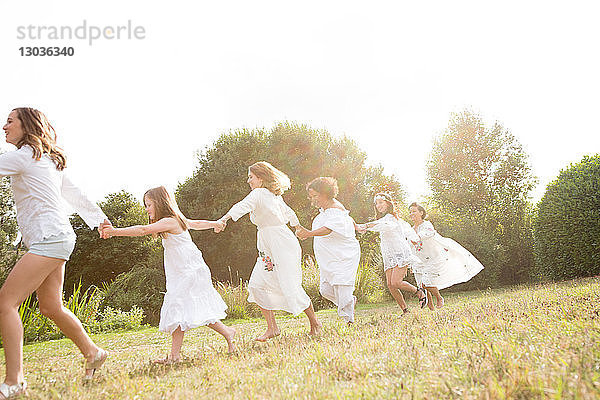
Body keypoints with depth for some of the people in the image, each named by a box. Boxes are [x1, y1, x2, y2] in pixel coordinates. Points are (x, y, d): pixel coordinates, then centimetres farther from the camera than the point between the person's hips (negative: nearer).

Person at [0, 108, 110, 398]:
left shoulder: (24, 155, -6)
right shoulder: (50, 160, 20)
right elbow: (74, 194, 28)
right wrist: (99, 218, 36)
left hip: (48, 239, -10)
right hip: (56, 239, 10)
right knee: (51, 307, 15)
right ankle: (93, 353, 26)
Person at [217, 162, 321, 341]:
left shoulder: (259, 193, -11)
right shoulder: (275, 196, 15)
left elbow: (242, 206, -29)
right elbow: (289, 213, 27)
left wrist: (224, 218, -42)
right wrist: (299, 228, 42)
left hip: (282, 245, -9)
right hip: (268, 249, 9)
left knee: (291, 287, -6)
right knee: (256, 285, 0)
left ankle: (315, 322, 11)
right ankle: (272, 327, 3)